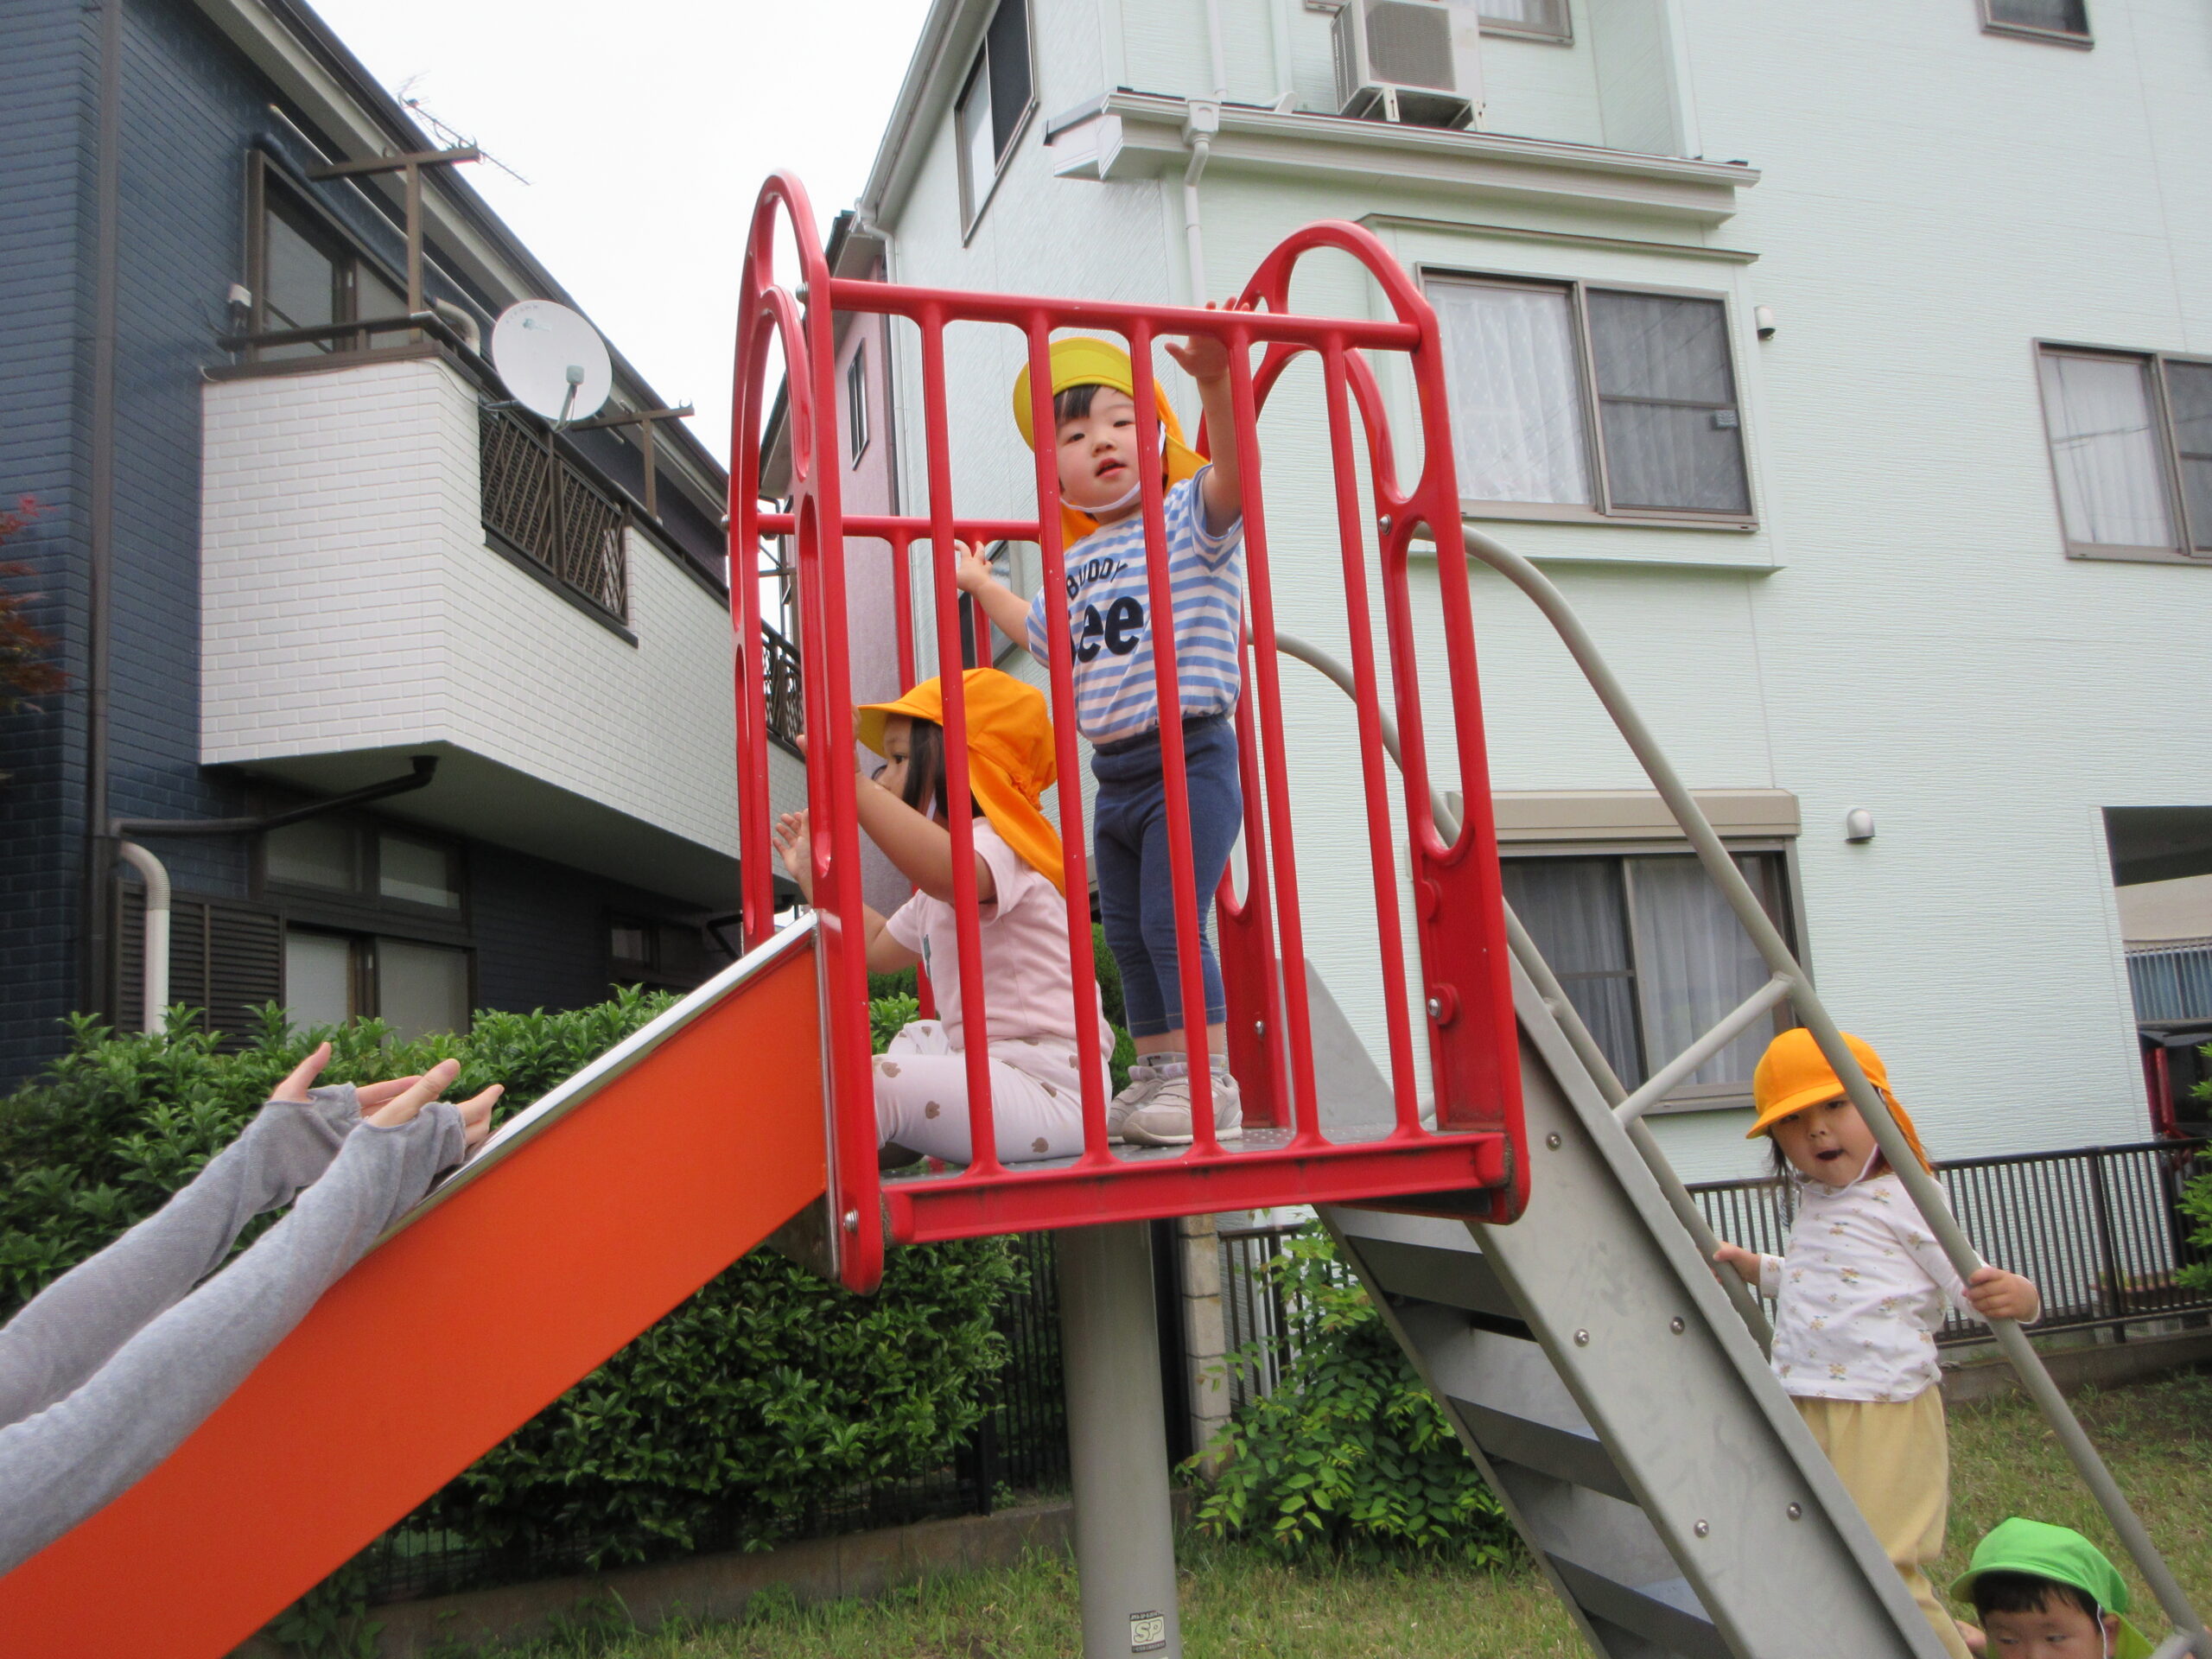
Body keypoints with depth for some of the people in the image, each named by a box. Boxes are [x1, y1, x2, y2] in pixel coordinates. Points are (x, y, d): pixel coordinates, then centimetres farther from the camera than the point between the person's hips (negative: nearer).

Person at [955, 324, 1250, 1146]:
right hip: (1114, 772, 8)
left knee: (1171, 921, -12)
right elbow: (1040, 628, 36)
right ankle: (1157, 1075, 24)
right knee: (1127, 936, 12)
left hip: (1188, 758, -8)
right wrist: (981, 584, 45)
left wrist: (1217, 386, -42)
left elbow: (1232, 474, -27)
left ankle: (1210, 1083, -2)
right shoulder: (1076, 563, 16)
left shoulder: (1186, 517, -4)